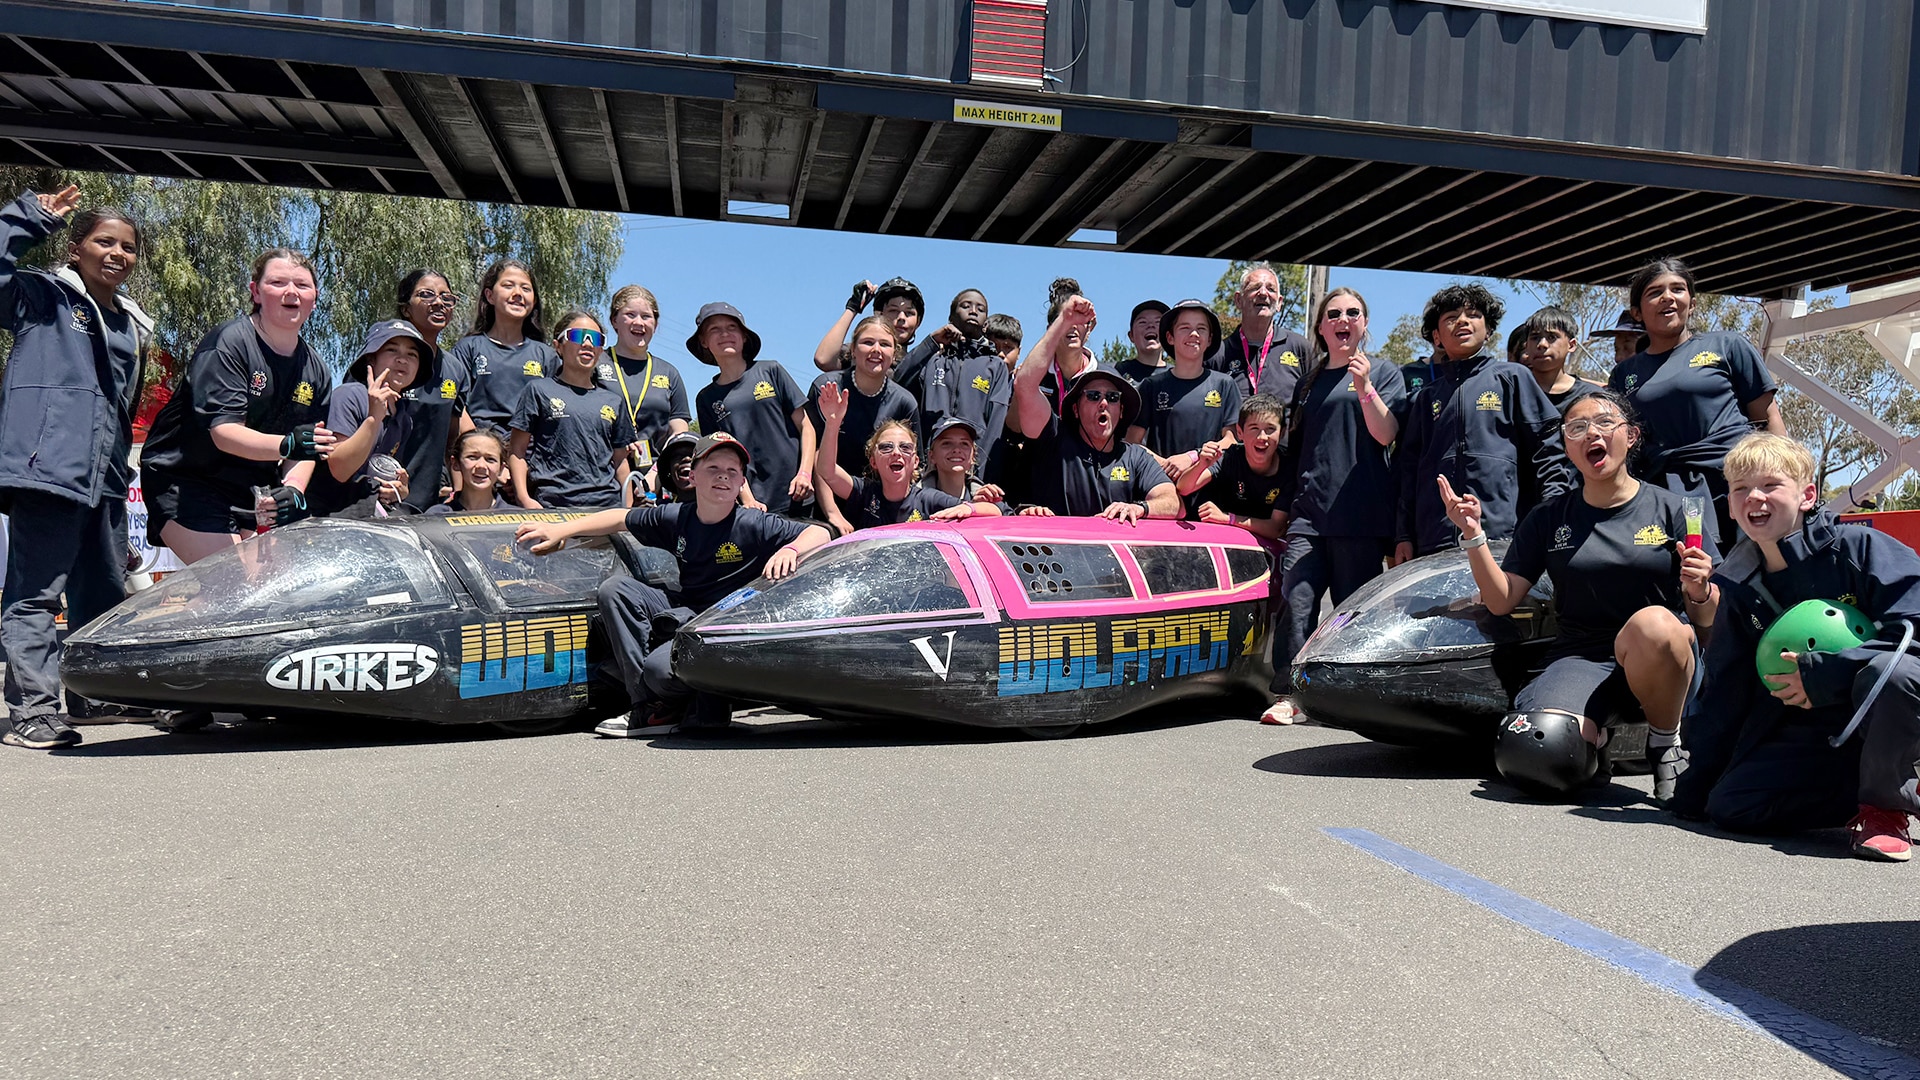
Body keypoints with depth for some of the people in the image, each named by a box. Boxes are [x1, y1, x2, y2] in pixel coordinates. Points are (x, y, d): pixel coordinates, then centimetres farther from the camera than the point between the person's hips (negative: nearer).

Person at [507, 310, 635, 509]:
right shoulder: (539, 390, 8)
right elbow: (517, 452, 5)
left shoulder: (613, 401, 19)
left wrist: (629, 510, 13)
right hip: (552, 504, -3)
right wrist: (524, 499, -8)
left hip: (607, 504, 3)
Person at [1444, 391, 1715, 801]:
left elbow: (1709, 619, 4)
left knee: (1652, 623, -39)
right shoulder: (1548, 518, 10)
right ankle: (1591, 740, 7)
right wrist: (1473, 535, -8)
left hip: (1662, 659, 0)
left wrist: (1698, 592, -19)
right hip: (1581, 657, 1)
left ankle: (1666, 744, -10)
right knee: (1535, 755, -31)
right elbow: (1501, 601, 4)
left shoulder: (1670, 509, 5)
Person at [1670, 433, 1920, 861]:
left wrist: (1822, 671, -24)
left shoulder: (1858, 547, -9)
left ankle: (1885, 805, -11)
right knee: (1730, 805, -15)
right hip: (1809, 737, 5)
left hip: (1880, 721, -5)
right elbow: (1722, 695, 10)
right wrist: (1694, 787, 9)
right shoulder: (1738, 589, 5)